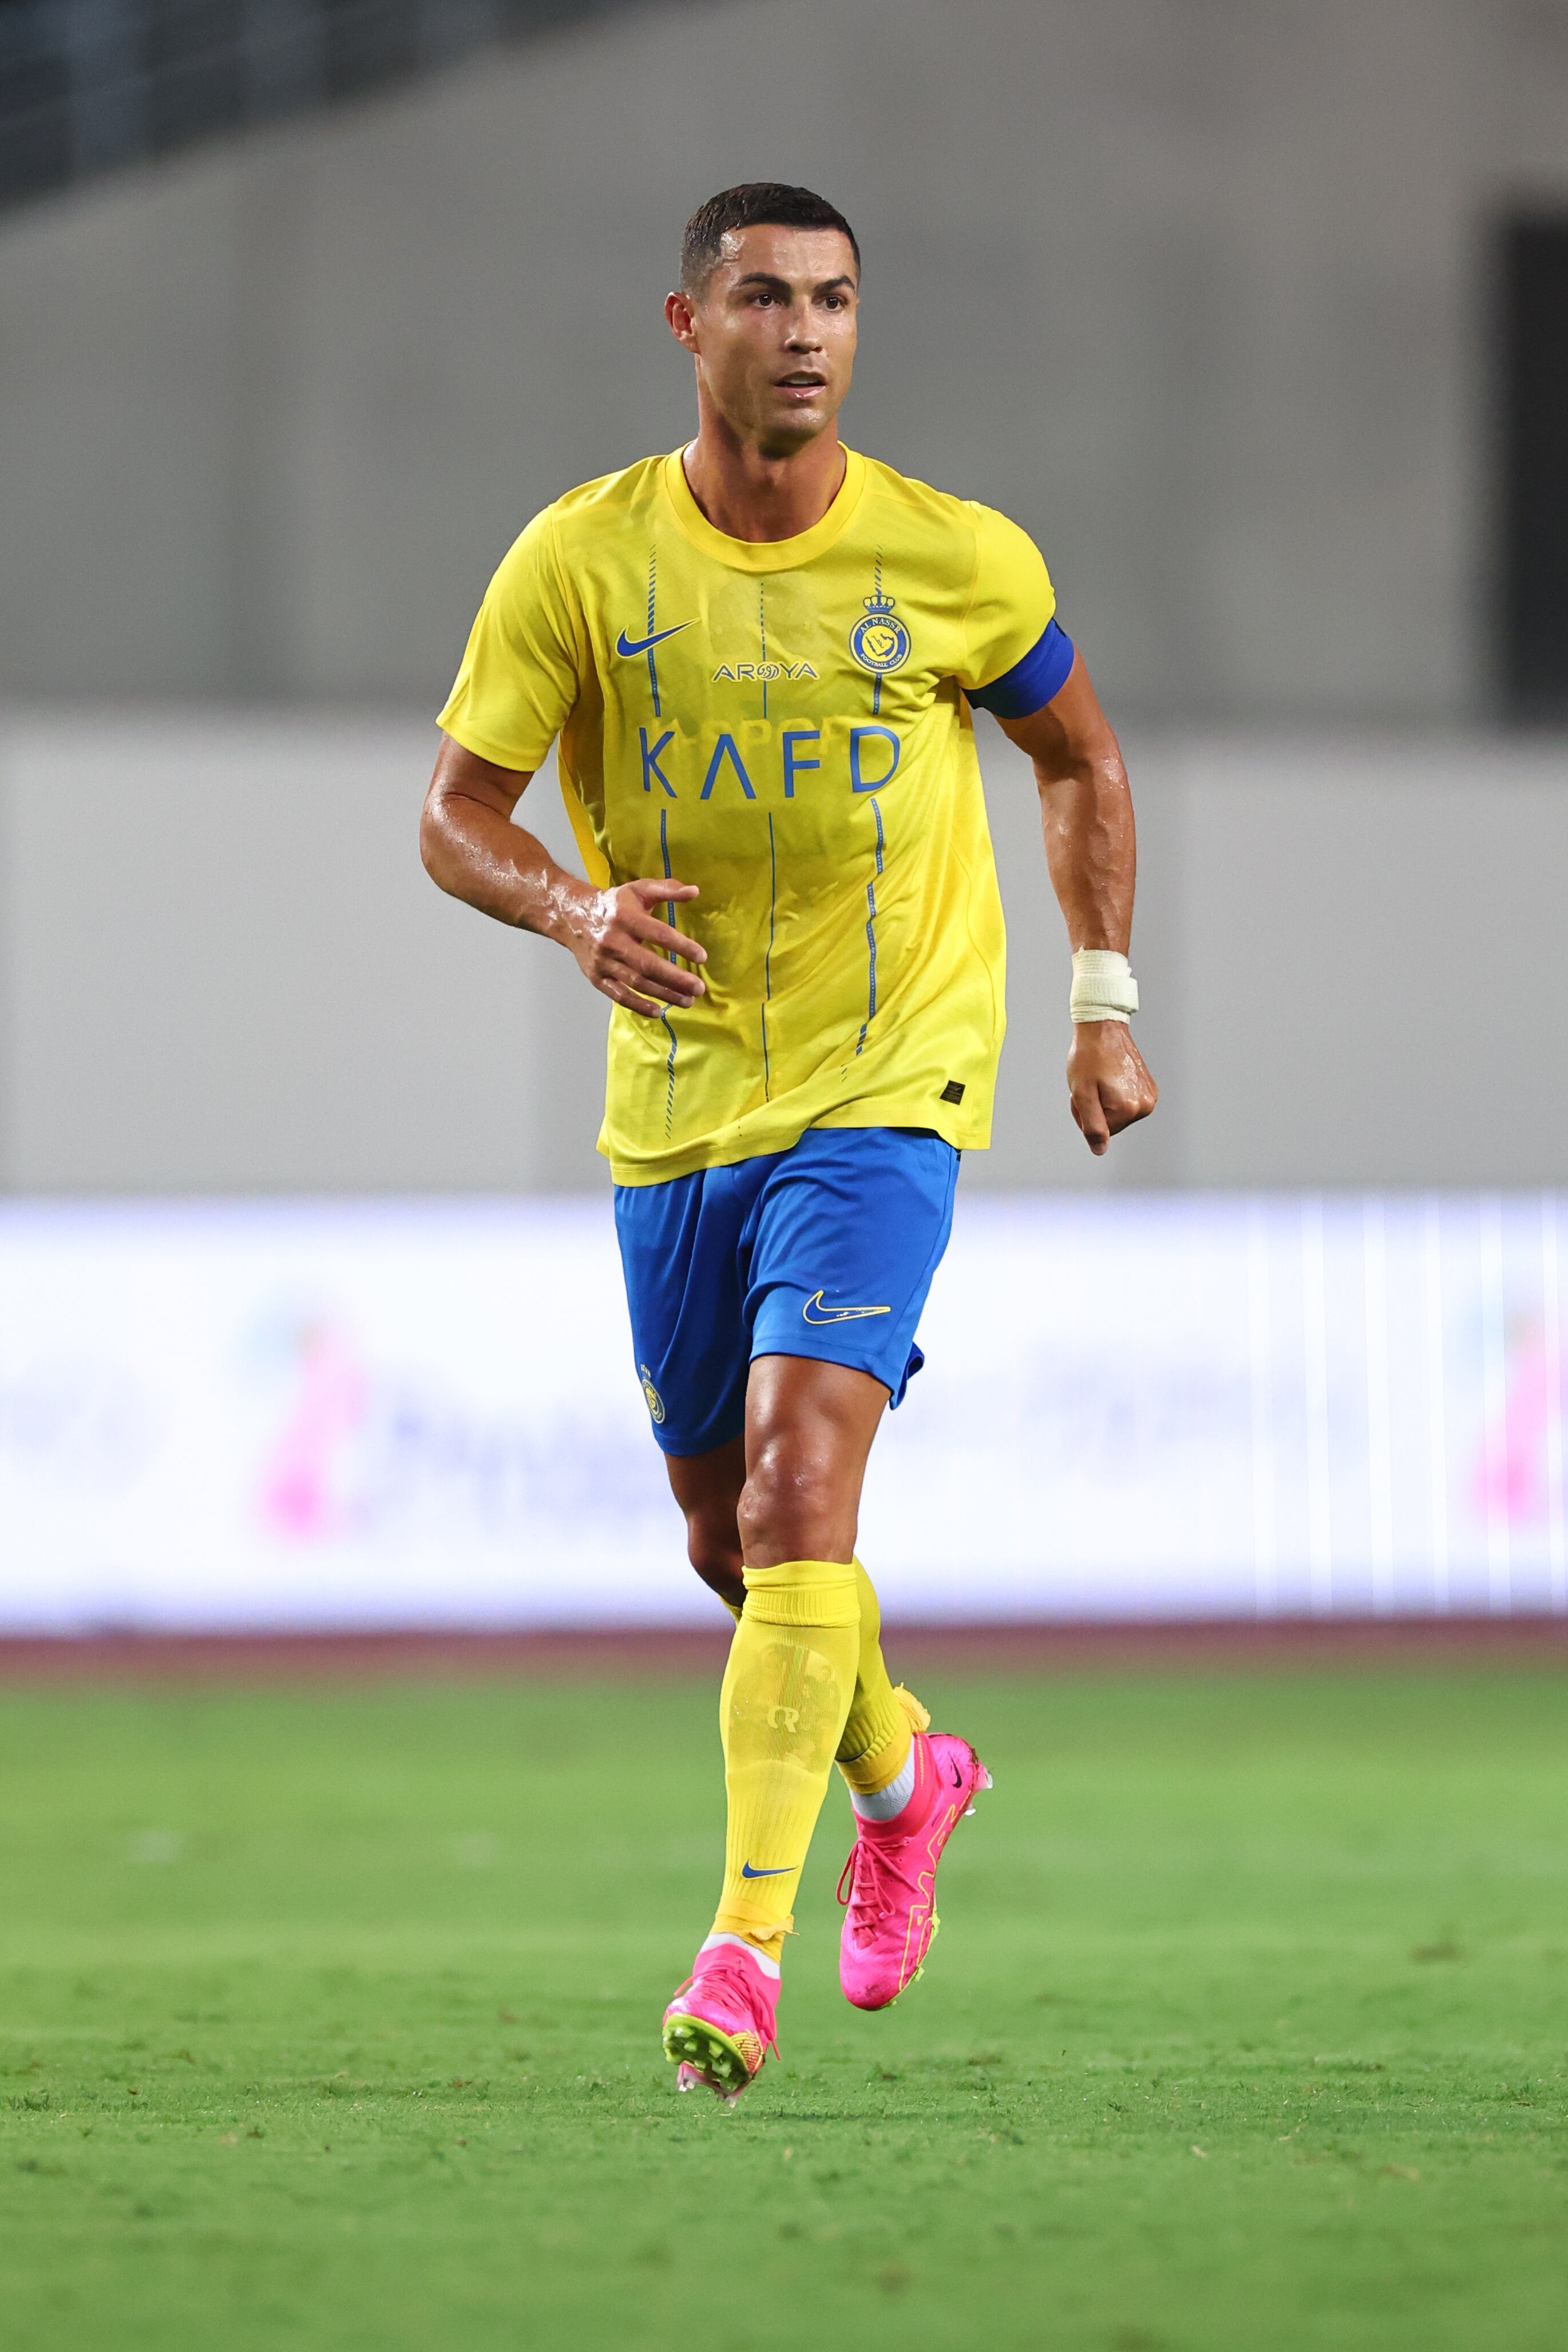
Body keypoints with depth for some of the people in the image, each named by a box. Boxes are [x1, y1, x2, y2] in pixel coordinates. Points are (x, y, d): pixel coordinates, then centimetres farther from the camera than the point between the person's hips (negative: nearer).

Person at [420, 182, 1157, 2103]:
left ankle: (746, 1945, -22)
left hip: (884, 1096, -3)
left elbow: (1080, 762, 13)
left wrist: (1104, 1001, 5)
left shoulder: (960, 562, -5)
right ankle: (902, 1779, 44)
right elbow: (454, 817, -4)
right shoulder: (582, 559, -5)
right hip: (673, 1112, 3)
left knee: (798, 1492, -20)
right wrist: (574, 911, -25)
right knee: (729, 1543, 14)